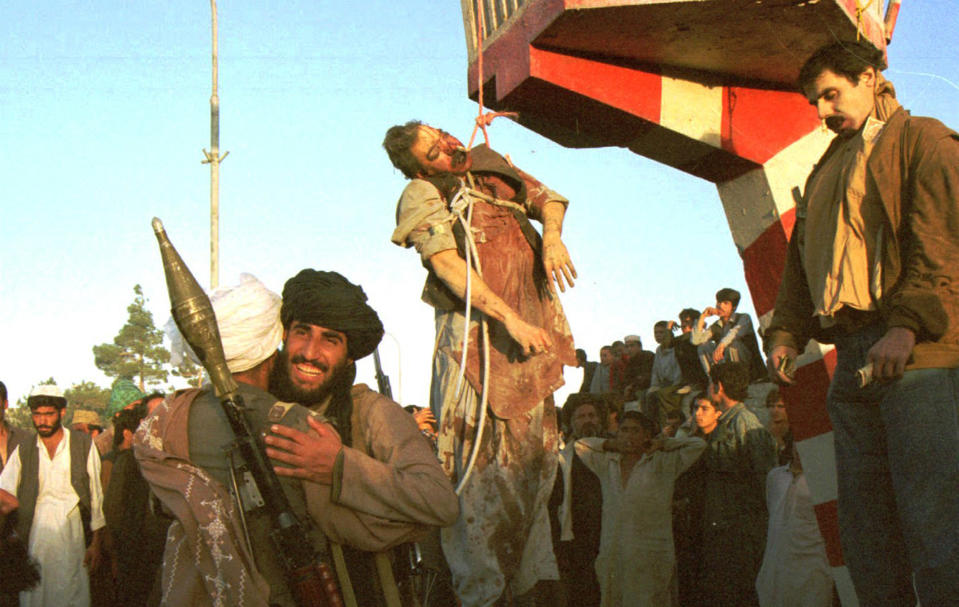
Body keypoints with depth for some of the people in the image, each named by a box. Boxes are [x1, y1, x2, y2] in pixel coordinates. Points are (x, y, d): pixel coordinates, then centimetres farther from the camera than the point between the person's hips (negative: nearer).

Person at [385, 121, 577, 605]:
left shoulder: (489, 165, 14)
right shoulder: (421, 196, -6)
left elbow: (546, 197, 18)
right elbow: (450, 267, -18)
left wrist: (552, 235, -6)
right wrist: (511, 320, -27)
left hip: (532, 322, 7)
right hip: (477, 329, -6)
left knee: (533, 451, 9)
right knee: (483, 455, -9)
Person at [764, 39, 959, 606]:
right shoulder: (826, 172, 29)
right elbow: (801, 260, 28)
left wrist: (909, 322, -20)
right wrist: (786, 332, 11)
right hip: (853, 359, 8)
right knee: (864, 525, 3)